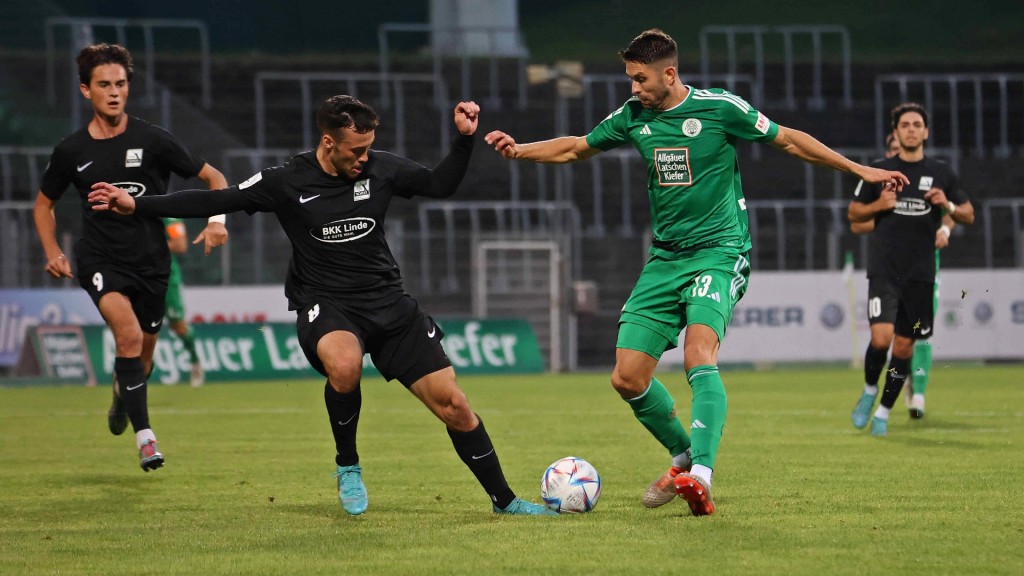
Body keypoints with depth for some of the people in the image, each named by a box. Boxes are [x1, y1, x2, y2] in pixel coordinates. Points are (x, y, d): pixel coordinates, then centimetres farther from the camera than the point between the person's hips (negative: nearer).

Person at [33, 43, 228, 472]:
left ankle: (122, 396, 47)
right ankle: (144, 434, -24)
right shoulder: (72, 151, 0)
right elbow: (44, 203, 17)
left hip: (150, 261, 1)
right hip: (100, 261, -1)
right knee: (129, 334, -26)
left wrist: (217, 220, -14)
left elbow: (213, 177, 3)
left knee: (142, 358, 11)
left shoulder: (152, 141, -5)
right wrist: (53, 252, 3)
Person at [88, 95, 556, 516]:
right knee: (344, 365, -39)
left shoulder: (381, 169, -1)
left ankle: (504, 500, 15)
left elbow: (441, 185, 14)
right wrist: (135, 205, -10)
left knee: (452, 403, -3)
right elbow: (213, 201, -5)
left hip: (387, 301, 3)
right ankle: (348, 467, -12)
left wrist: (465, 138, -1)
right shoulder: (287, 183, -9)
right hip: (325, 306, -3)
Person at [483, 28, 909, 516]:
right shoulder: (633, 117, 6)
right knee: (628, 378, -2)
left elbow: (788, 140, 2)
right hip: (665, 258, 6)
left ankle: (701, 476, -40)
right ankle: (683, 457, 23)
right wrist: (519, 151, 4)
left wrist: (859, 170, 4)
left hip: (719, 251, -6)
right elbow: (576, 147, 20)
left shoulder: (718, 108, -8)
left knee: (699, 353, -30)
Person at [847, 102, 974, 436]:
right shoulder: (879, 171, 4)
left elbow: (969, 216, 13)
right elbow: (853, 213, 11)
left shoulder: (941, 174, 7)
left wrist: (948, 206, -8)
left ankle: (883, 412, 17)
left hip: (921, 273, 2)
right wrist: (878, 205, -8)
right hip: (884, 269, -2)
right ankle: (870, 390, 11)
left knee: (904, 345, 3)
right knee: (881, 338, -17)